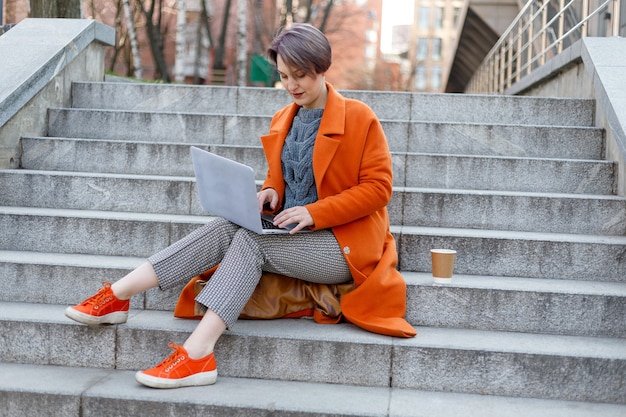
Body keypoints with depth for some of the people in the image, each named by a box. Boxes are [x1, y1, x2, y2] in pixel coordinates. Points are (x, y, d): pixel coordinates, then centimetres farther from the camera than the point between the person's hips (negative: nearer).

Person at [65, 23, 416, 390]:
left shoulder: (359, 118, -8)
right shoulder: (283, 120, 11)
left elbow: (378, 187, -12)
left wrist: (314, 212, -21)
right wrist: (270, 192, -3)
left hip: (344, 244, -6)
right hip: (290, 234, 6)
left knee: (247, 239, -28)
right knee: (225, 228, -21)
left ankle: (197, 354, -35)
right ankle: (118, 295, -24)